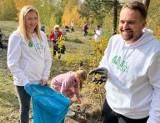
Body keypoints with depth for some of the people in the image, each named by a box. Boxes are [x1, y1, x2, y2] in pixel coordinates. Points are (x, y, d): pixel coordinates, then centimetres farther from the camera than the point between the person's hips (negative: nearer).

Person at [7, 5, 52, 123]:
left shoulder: (42, 35, 2)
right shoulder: (16, 36, -13)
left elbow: (48, 58, 7)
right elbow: (12, 63, -16)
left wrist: (45, 77, -2)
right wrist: (25, 81, -19)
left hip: (40, 80, 5)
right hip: (24, 82, -4)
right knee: (25, 108, 13)